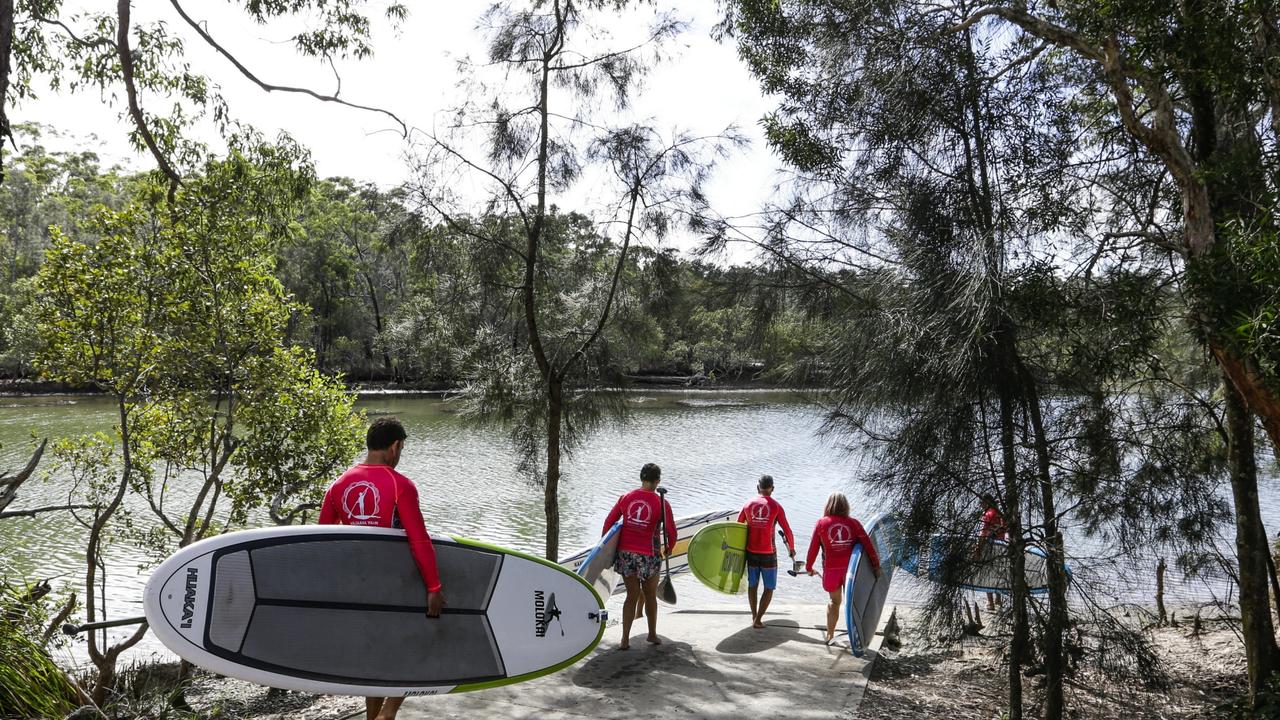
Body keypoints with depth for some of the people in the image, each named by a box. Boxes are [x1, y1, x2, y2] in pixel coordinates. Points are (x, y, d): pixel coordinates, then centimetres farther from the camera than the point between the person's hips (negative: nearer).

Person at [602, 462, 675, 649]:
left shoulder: (626, 498, 3)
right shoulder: (661, 503, -6)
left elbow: (609, 522, 6)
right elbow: (671, 531, -5)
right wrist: (668, 549, 14)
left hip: (625, 553, 3)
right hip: (648, 555, -3)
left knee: (632, 595, 11)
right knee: (651, 596, 16)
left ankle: (625, 639, 6)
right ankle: (652, 634, 31)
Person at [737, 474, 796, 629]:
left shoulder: (748, 504, 2)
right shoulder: (776, 506, -6)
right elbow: (787, 531, -6)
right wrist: (791, 548, 11)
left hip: (751, 552, 3)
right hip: (768, 554, -3)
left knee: (752, 585, 18)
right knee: (769, 588, 9)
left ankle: (754, 616, 25)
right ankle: (758, 620, 2)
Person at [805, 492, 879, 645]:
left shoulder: (822, 523, -1)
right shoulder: (853, 523, 0)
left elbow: (813, 547, 2)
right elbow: (868, 544, -2)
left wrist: (808, 567, 14)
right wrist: (876, 565, 5)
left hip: (831, 569, 0)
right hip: (850, 568, 0)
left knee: (834, 600, 19)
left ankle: (830, 635, 22)